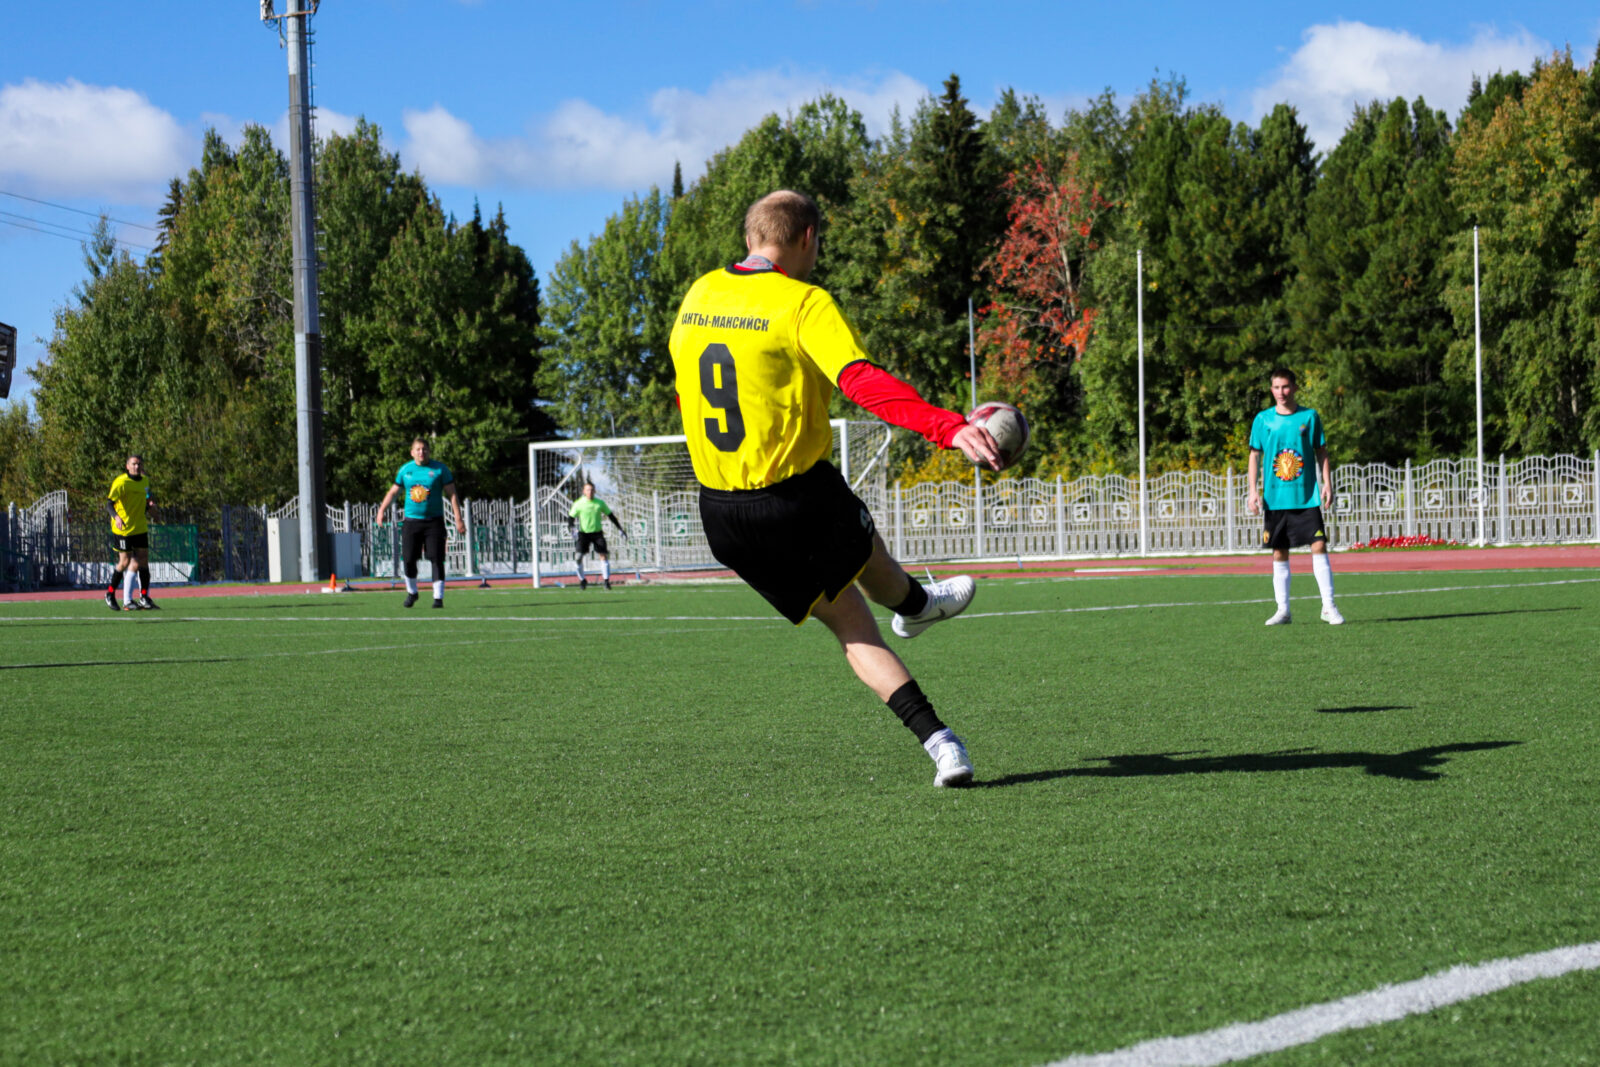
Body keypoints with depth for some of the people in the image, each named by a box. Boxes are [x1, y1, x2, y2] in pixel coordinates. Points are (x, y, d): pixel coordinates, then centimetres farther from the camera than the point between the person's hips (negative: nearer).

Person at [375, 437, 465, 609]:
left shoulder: (440, 469, -1)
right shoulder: (406, 470, 8)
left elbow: (452, 495, -1)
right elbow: (393, 492, 18)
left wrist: (458, 519, -8)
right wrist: (381, 511, 7)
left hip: (434, 521, -2)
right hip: (411, 520, 2)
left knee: (436, 559, -8)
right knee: (409, 559, -2)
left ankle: (438, 597, -3)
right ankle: (411, 592, 20)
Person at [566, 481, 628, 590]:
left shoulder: (600, 503, 2)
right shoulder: (578, 504, -3)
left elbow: (610, 515, 12)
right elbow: (571, 517, 2)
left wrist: (619, 528, 12)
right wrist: (570, 527, -18)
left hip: (597, 532, 1)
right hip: (583, 533, -1)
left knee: (604, 555, -11)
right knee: (578, 557, -11)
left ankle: (606, 580, -1)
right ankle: (582, 580, 8)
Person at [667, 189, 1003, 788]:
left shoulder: (697, 297, 7)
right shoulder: (804, 303, -13)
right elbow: (862, 381, -29)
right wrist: (948, 428, -37)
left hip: (721, 516, 6)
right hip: (800, 501, -6)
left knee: (849, 621, 14)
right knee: (866, 554, 30)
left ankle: (936, 739, 8)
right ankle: (913, 606, 61)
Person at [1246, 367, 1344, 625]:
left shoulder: (1310, 416, 3)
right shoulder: (1263, 420, 5)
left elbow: (1321, 452, 8)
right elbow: (1255, 456, 8)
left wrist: (1327, 483, -1)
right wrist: (1253, 491, 0)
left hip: (1307, 496, -1)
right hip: (1275, 498, 1)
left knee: (1319, 545, -9)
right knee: (1279, 553, 3)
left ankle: (1328, 606, -3)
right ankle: (1283, 610, 10)